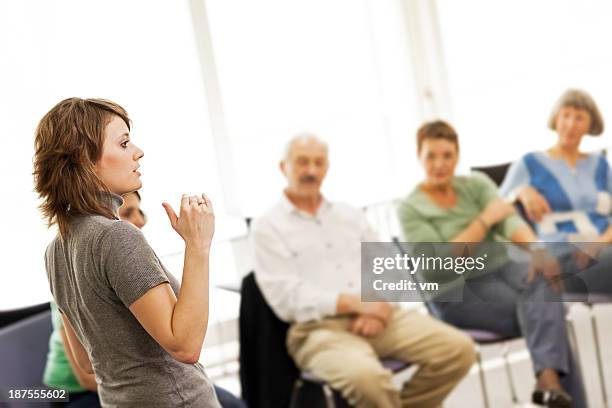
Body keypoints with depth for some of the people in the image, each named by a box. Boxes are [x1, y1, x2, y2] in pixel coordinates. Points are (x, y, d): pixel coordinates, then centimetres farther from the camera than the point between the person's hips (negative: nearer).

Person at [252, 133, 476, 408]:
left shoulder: (350, 215, 20)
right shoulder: (267, 226, 3)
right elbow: (286, 298, -8)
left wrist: (378, 306, -8)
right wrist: (355, 303, -14)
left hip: (374, 318, 5)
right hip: (319, 328, -5)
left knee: (458, 349, -14)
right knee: (365, 375, -37)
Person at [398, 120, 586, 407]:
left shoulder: (476, 183, 8)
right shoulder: (410, 209, -5)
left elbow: (509, 219, -11)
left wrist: (537, 250, -32)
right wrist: (485, 219, -13)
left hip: (503, 267, 4)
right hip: (459, 292, -4)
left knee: (544, 283, -32)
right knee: (544, 310, -28)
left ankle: (549, 378, -50)